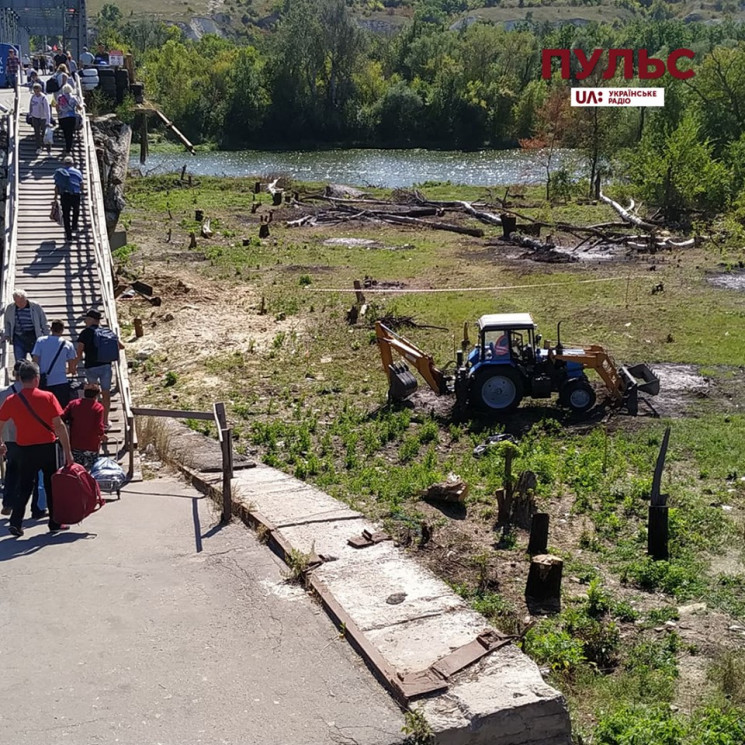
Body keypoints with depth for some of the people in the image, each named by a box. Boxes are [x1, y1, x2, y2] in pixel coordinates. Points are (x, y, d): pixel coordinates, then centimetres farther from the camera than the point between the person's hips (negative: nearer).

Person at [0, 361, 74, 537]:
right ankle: (55, 523, 18)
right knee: (52, 486, 11)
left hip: (25, 450, 2)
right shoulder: (47, 397, -9)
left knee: (24, 488, 12)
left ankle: (15, 522, 1)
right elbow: (59, 426, -12)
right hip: (47, 448, -2)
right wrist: (68, 452, -9)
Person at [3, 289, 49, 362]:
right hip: (18, 339, 2)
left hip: (34, 338, -2)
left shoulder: (36, 307, -5)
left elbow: (44, 323, 3)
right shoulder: (10, 308, 2)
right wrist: (7, 334, 10)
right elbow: (7, 322, 20)